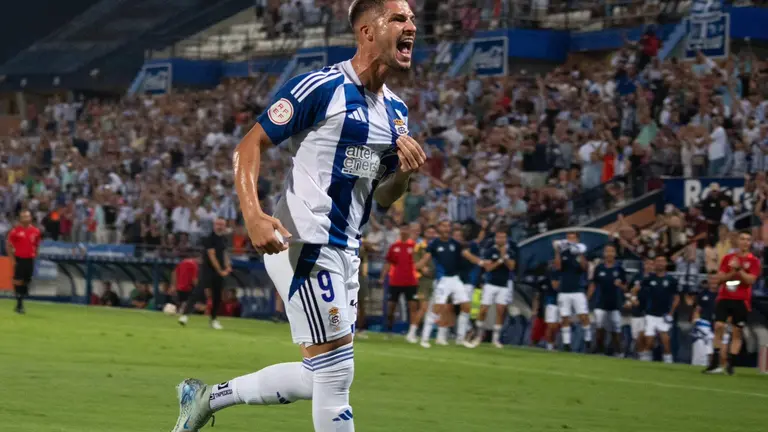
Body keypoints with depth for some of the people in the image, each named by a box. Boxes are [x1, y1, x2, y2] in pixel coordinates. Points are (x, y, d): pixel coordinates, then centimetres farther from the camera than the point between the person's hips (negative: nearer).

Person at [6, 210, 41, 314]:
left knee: (26, 282, 4)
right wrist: (12, 259, -4)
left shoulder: (35, 231, 5)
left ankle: (20, 304, 14)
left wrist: (34, 255, 9)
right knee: (18, 281, -8)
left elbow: (37, 245, 19)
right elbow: (8, 245, 1)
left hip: (30, 259, 3)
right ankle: (19, 304, -3)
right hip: (19, 259, -3)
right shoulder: (15, 231, -5)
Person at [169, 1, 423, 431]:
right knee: (335, 374, -11)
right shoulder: (321, 88, -11)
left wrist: (404, 173, -3)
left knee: (321, 379, 12)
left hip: (346, 250, 9)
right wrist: (253, 214, -26)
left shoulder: (395, 111, 13)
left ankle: (206, 396, 27)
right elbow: (250, 146, -10)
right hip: (304, 245, -9)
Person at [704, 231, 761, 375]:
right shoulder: (728, 258, 9)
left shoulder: (754, 261, 2)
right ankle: (715, 362, -6)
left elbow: (750, 280, -10)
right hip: (724, 298, 1)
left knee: (737, 332, 0)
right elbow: (719, 278, 4)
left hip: (741, 301, -1)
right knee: (719, 326, -10)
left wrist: (739, 269, -19)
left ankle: (730, 363, 5)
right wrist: (732, 273, -11)